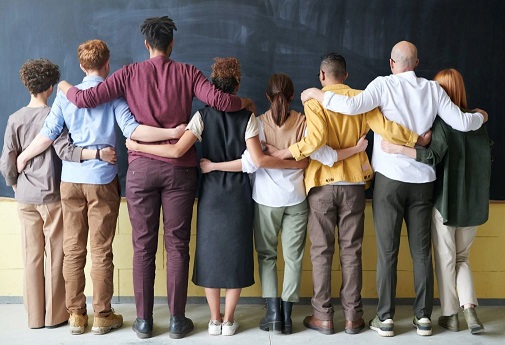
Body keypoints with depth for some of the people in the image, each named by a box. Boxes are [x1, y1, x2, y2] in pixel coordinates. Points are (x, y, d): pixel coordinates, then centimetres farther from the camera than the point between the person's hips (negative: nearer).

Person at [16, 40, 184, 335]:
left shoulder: (65, 94, 5)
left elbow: (48, 134, 3)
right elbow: (131, 129, -15)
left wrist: (23, 157, 18)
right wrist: (172, 133, -16)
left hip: (71, 179, 3)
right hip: (102, 180, -3)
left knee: (73, 250, 9)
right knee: (101, 252, 3)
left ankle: (76, 314, 17)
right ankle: (102, 316, 12)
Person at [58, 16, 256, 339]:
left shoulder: (130, 73, 3)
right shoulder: (186, 72, 2)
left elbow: (86, 98, -1)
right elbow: (218, 100, -10)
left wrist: (66, 87, 21)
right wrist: (245, 102, 10)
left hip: (141, 167, 1)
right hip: (179, 168, 0)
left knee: (143, 246, 8)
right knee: (177, 245, 7)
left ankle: (144, 321, 16)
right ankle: (177, 320, 15)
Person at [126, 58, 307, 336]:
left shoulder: (203, 116, -6)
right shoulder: (247, 118, -6)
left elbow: (177, 150, -16)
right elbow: (259, 160, -15)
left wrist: (137, 146, -7)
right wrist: (295, 164, -6)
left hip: (211, 193, 0)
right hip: (239, 194, 0)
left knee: (210, 251, 10)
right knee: (236, 252, 9)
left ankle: (215, 319, 18)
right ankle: (228, 319, 17)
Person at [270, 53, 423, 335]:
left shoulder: (314, 100, -5)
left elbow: (316, 140, -20)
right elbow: (387, 128, -8)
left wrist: (284, 153, -12)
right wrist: (418, 138, 1)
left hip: (323, 184, -2)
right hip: (353, 184, 3)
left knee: (322, 251, 6)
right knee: (351, 251, 8)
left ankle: (323, 317, 11)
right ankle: (353, 316, 14)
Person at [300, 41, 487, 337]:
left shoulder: (384, 84, -5)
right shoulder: (433, 88, 5)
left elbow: (352, 106, -21)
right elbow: (462, 123, 4)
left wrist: (316, 94, -8)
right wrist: (481, 117, 26)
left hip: (390, 178, -3)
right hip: (423, 180, 3)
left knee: (388, 251, 3)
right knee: (422, 251, 9)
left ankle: (386, 318, 9)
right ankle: (424, 317, 15)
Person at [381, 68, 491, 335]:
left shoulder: (442, 122, -12)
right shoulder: (477, 121, 6)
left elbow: (433, 156, -27)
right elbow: (487, 163, 11)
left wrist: (397, 149, -33)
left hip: (446, 202, -5)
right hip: (473, 204, 5)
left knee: (445, 260, 9)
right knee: (462, 258, 19)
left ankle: (449, 315, 18)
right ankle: (469, 309, 3)